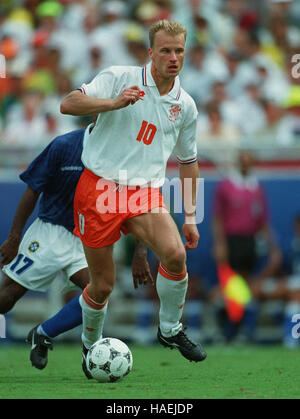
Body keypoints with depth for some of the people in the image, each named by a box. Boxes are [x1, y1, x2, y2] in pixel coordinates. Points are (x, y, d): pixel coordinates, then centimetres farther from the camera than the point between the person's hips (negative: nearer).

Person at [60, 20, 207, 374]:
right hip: (99, 186, -3)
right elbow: (68, 104, -16)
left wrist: (190, 216, 18)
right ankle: (90, 346, 30)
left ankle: (170, 330, -1)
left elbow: (188, 161, 21)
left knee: (175, 253, -24)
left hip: (145, 192, 3)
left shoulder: (185, 105, 9)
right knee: (102, 285, 0)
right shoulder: (119, 78, -5)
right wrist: (115, 102, -30)